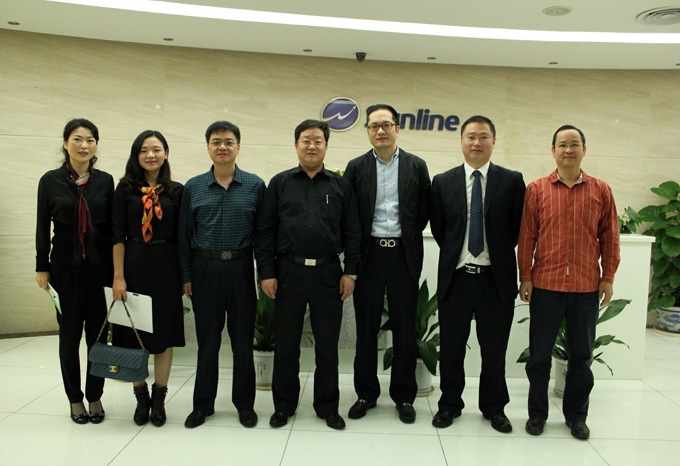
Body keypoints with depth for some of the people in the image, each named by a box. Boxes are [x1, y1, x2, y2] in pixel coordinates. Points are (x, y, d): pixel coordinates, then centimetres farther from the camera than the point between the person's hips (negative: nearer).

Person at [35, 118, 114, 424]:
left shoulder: (104, 181, 3)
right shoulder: (51, 181, 0)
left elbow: (112, 227, 5)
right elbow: (42, 227, 3)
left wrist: (115, 270, 2)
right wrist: (42, 267, 0)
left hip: (99, 267, 1)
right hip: (65, 268, -1)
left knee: (98, 334, 6)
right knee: (69, 334, 8)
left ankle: (95, 397, 22)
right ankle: (75, 398, 24)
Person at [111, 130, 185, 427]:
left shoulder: (176, 191, 3)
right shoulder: (125, 189, 2)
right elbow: (118, 235, -2)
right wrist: (118, 276, -8)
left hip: (166, 268, 0)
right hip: (134, 266, 0)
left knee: (164, 334, 7)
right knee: (134, 334, 6)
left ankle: (159, 399, 23)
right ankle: (141, 397, 25)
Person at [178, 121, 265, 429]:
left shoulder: (255, 186, 2)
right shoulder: (193, 187, 5)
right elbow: (185, 235, 8)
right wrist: (186, 276, 4)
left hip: (241, 269, -1)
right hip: (205, 270, 1)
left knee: (243, 340, 8)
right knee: (207, 340, 9)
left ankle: (245, 403, 23)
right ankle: (203, 404, 25)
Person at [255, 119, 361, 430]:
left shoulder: (340, 185, 8)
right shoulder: (280, 183, 7)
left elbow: (351, 231, 7)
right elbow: (265, 230, 4)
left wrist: (350, 272, 0)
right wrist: (266, 272, -3)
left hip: (328, 273, 0)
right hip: (288, 272, 0)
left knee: (327, 345, 7)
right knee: (286, 344, 8)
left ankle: (327, 406, 23)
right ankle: (284, 405, 24)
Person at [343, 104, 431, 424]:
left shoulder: (417, 166, 4)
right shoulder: (356, 167, 4)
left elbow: (424, 212, 5)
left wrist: (407, 240, 3)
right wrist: (356, 251, 1)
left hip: (404, 255, 0)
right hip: (369, 254, 1)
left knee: (404, 329, 7)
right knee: (366, 328, 8)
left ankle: (404, 396, 21)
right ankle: (366, 394, 23)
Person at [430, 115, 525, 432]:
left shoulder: (512, 181, 0)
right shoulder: (443, 182, 4)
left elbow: (518, 228, 3)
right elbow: (437, 227, 8)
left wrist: (499, 256, 2)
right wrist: (454, 254, 3)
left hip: (496, 278, -1)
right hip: (455, 276, 1)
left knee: (494, 349, 11)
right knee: (451, 348, 11)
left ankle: (494, 408, 30)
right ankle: (450, 404, 29)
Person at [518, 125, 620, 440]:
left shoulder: (601, 191, 5)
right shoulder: (536, 189, 1)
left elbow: (609, 236, 7)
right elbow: (526, 236, 1)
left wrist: (608, 278, 4)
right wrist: (525, 277, -1)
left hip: (587, 287, 1)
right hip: (545, 284, -1)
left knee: (582, 355, 11)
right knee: (539, 353, 8)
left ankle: (576, 416, 28)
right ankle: (537, 413, 25)